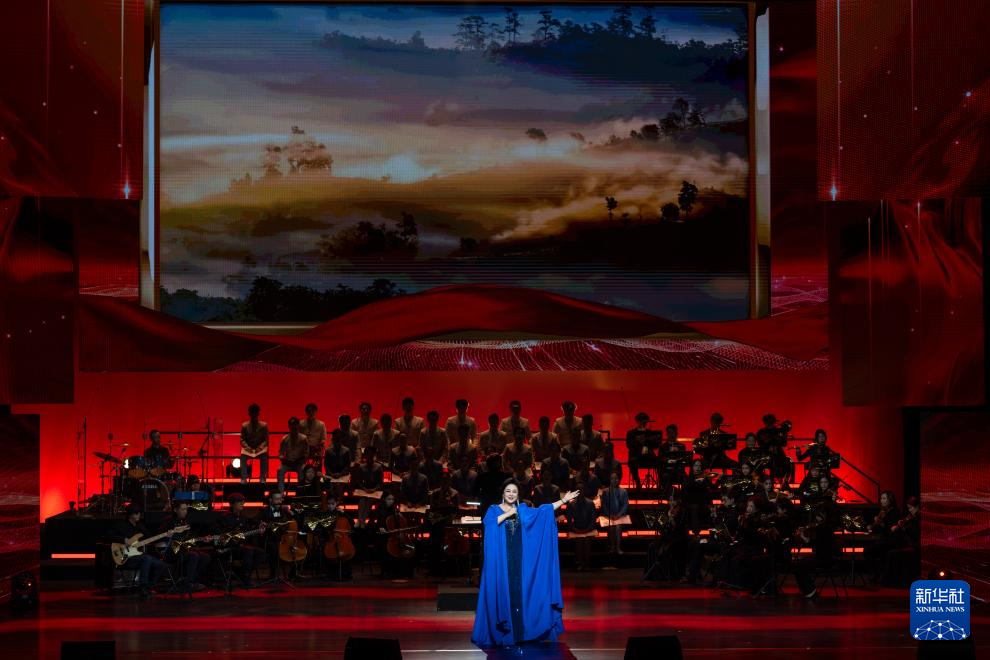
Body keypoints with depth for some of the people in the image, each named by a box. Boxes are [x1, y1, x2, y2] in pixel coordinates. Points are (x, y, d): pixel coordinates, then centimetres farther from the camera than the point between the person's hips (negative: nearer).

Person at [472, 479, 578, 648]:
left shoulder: (523, 510, 12)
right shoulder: (494, 510, 3)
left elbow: (543, 511, 4)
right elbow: (488, 523, -16)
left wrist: (563, 500, -1)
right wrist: (507, 514, -15)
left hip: (519, 560, 3)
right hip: (500, 560, -3)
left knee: (519, 592, 1)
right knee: (501, 592, -5)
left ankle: (519, 632, 6)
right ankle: (499, 633, 0)